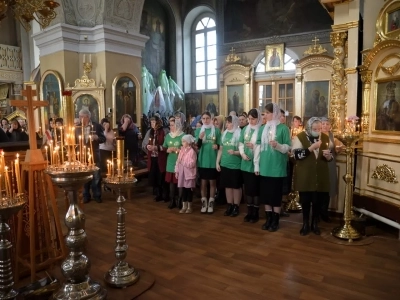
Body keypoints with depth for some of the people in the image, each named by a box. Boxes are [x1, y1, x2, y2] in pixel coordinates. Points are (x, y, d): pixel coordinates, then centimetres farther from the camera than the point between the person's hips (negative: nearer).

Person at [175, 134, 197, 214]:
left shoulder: (192, 151, -12)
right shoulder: (182, 150, 9)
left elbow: (191, 164, -16)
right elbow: (178, 161, 9)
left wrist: (183, 162, -17)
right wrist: (177, 171, 4)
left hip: (189, 174, -6)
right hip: (182, 173, 6)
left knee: (189, 190, 4)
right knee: (183, 190, 10)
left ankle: (189, 207, 17)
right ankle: (184, 206, 21)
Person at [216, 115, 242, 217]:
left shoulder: (240, 134, -8)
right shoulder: (225, 133, 9)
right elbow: (221, 149, 12)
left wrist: (235, 152, -25)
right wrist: (217, 162, 9)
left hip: (236, 165, -5)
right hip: (225, 164, 5)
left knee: (236, 186, 7)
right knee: (228, 186, 12)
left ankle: (236, 207, 18)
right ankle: (229, 206, 24)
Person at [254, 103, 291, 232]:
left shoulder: (283, 128, -5)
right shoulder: (262, 128, 9)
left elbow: (288, 147, -5)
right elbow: (258, 147, 8)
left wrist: (277, 145, -25)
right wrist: (256, 165, 4)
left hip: (277, 167, -5)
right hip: (264, 167, 5)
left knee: (276, 194, 4)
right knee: (265, 194, 11)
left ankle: (275, 221, 16)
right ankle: (268, 219, 24)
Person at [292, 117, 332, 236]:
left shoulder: (325, 138, 5)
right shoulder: (300, 137, -6)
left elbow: (330, 157, 10)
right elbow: (297, 155, -17)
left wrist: (328, 156, -13)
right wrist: (311, 148, -25)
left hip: (320, 176, 3)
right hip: (305, 176, -3)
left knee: (318, 201, 11)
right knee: (305, 200, 8)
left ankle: (315, 224, 30)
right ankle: (305, 224, 26)